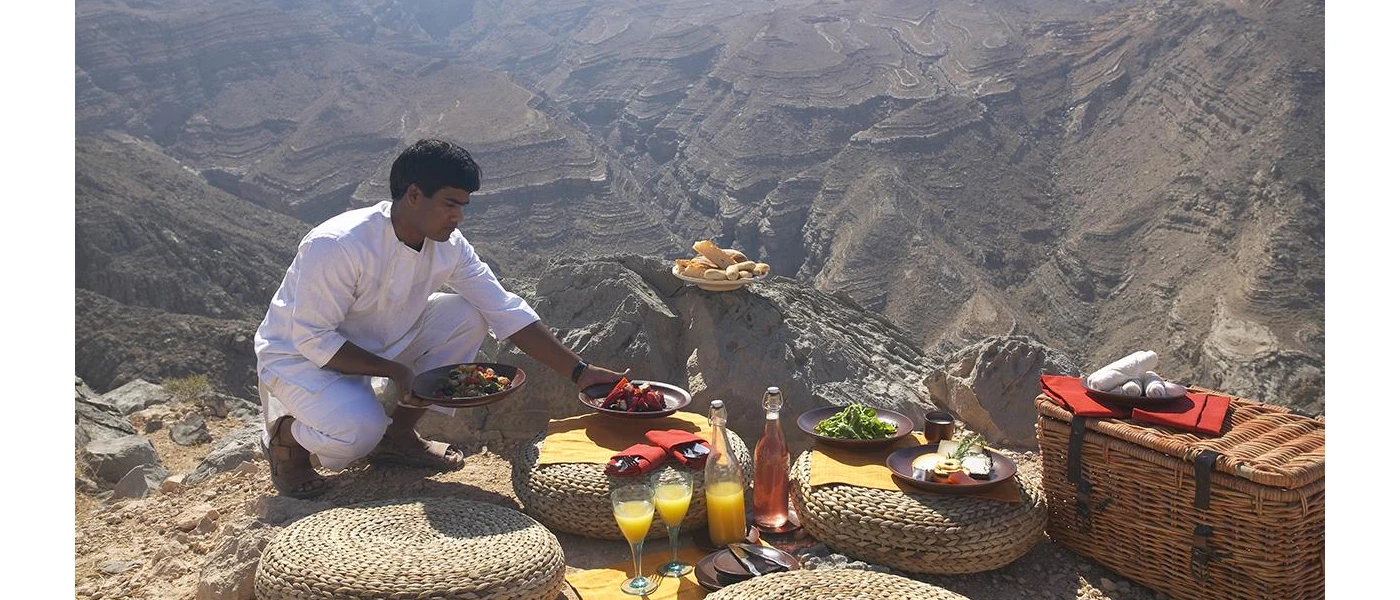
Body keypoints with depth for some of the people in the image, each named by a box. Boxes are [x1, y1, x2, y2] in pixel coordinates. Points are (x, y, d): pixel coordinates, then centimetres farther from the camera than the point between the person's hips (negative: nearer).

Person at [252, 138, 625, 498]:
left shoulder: (449, 246, -12)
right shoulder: (336, 246, -31)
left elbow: (506, 311, -11)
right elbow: (312, 339, -26)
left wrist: (579, 372, -16)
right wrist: (395, 371, -31)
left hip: (377, 344, 7)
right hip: (298, 355, -6)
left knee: (466, 317, -14)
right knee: (360, 432, -34)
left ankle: (398, 435, 4)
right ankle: (285, 433, 3)